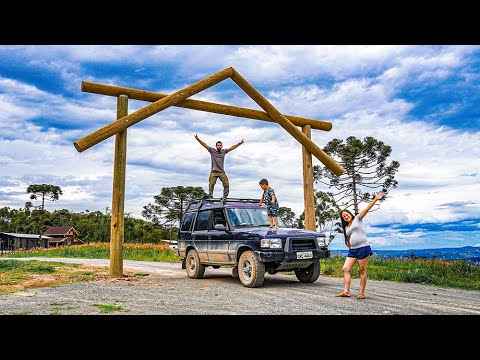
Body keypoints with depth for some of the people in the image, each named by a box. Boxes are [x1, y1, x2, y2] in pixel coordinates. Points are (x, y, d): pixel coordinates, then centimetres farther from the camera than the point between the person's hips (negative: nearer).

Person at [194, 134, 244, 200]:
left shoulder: (224, 151, 12)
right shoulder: (212, 150, 5)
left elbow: (232, 147, 13)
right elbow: (204, 145, -1)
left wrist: (239, 143, 7)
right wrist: (198, 139, -11)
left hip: (222, 172, 3)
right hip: (214, 172, -2)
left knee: (226, 184, -6)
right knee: (211, 184, -8)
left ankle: (225, 197, 3)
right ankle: (210, 197, 1)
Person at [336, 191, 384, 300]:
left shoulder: (357, 219, 6)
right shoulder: (346, 228, 20)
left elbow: (367, 209, -4)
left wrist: (375, 199, -12)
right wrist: (350, 249, 14)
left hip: (363, 247, -6)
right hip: (352, 250, 6)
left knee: (362, 271, -3)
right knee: (345, 269, -3)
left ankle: (362, 292, 3)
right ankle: (346, 291, 0)